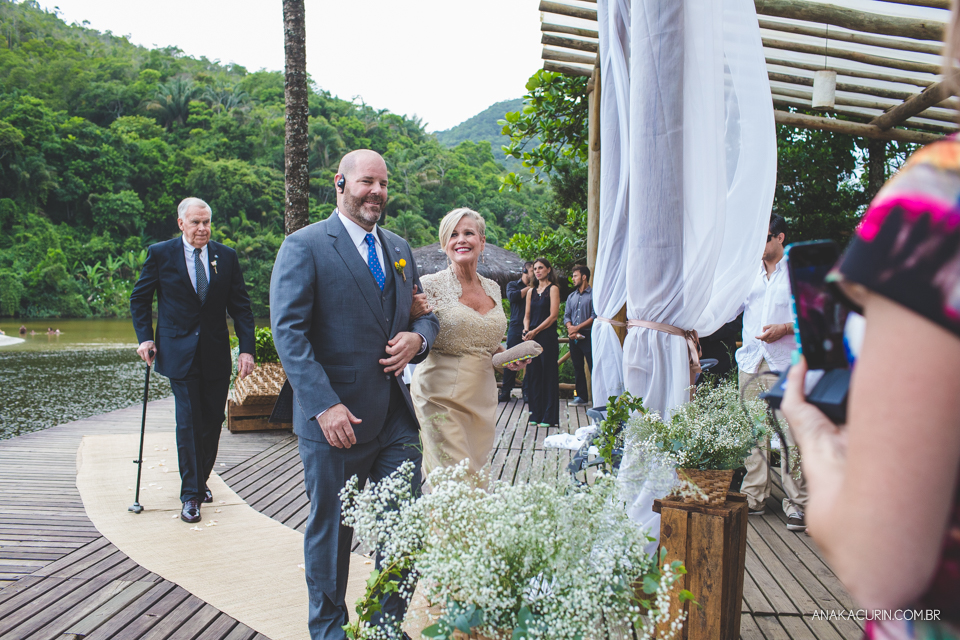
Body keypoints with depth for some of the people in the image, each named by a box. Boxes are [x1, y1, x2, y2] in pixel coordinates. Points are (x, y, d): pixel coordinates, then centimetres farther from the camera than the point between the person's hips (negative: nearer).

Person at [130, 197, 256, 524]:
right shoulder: (160, 254, -1)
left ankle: (201, 481, 27)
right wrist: (145, 337, -3)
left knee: (213, 421, 7)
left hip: (216, 353, 3)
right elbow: (139, 298, 8)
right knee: (188, 421, -6)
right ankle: (190, 494, 3)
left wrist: (247, 348, -6)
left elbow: (240, 306, 3)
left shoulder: (226, 256, 3)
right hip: (179, 352, -3)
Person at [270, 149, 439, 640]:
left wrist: (417, 337, -5)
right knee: (330, 530, 11)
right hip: (335, 417, -5)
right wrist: (325, 406, -21)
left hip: (396, 418, 6)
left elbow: (425, 313, 20)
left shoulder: (398, 248, 14)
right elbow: (288, 331, -13)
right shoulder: (304, 246, -6)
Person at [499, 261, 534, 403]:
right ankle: (505, 392, 5)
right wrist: (528, 288, -4)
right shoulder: (512, 285, 12)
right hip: (516, 327, -1)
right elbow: (512, 296, -9)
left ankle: (527, 391, 6)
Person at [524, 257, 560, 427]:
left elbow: (553, 315, -9)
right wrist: (526, 330, -4)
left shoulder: (553, 289, -2)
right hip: (532, 337, 6)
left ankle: (549, 417, 0)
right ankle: (536, 415, 13)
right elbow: (527, 315, 16)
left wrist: (535, 331, -13)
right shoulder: (531, 292, 16)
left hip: (547, 337, -6)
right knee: (533, 374, 6)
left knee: (548, 374, -4)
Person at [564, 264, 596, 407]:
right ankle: (582, 397, 17)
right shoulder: (571, 296, 18)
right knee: (577, 367, 10)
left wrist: (577, 327, -12)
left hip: (588, 335, -7)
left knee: (594, 367, -8)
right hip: (574, 337, 7)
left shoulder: (594, 294, -3)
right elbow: (566, 316, 14)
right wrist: (570, 328, -6)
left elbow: (595, 316, -10)